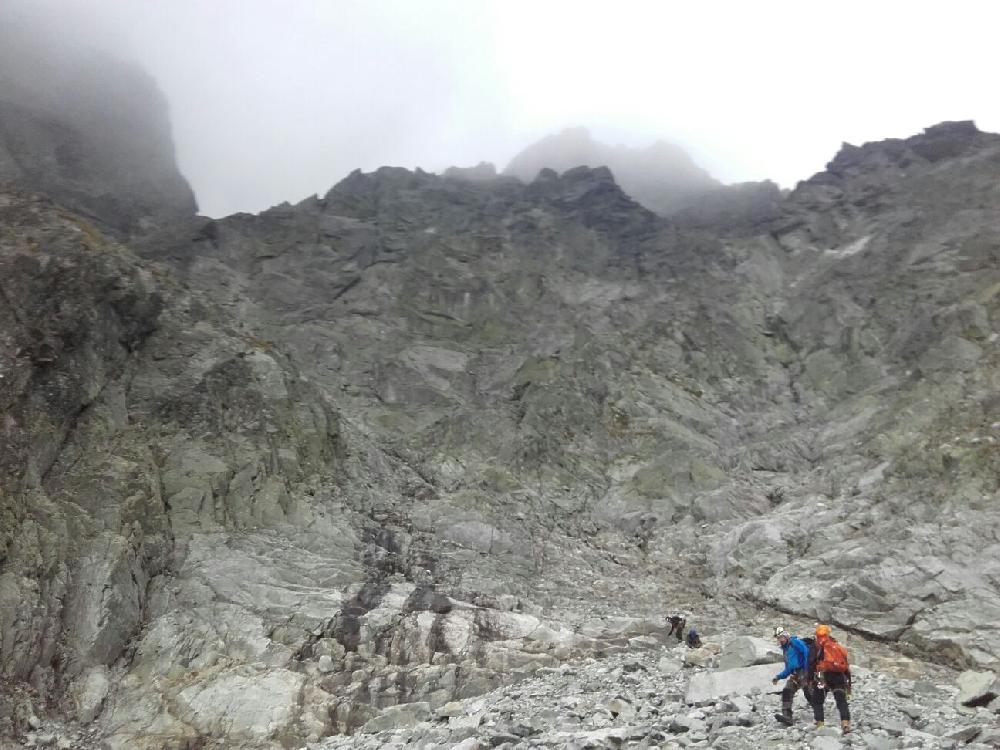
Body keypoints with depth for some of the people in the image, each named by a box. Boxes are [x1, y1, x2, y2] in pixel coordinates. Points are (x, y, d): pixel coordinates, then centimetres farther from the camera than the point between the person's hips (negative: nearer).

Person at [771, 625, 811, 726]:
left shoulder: (795, 642, 0)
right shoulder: (785, 650, 25)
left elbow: (806, 652, -17)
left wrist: (807, 668, -24)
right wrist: (779, 677, 21)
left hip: (803, 672, -8)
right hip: (794, 675, 8)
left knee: (808, 693, -16)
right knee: (786, 693, -6)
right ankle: (787, 716, -13)